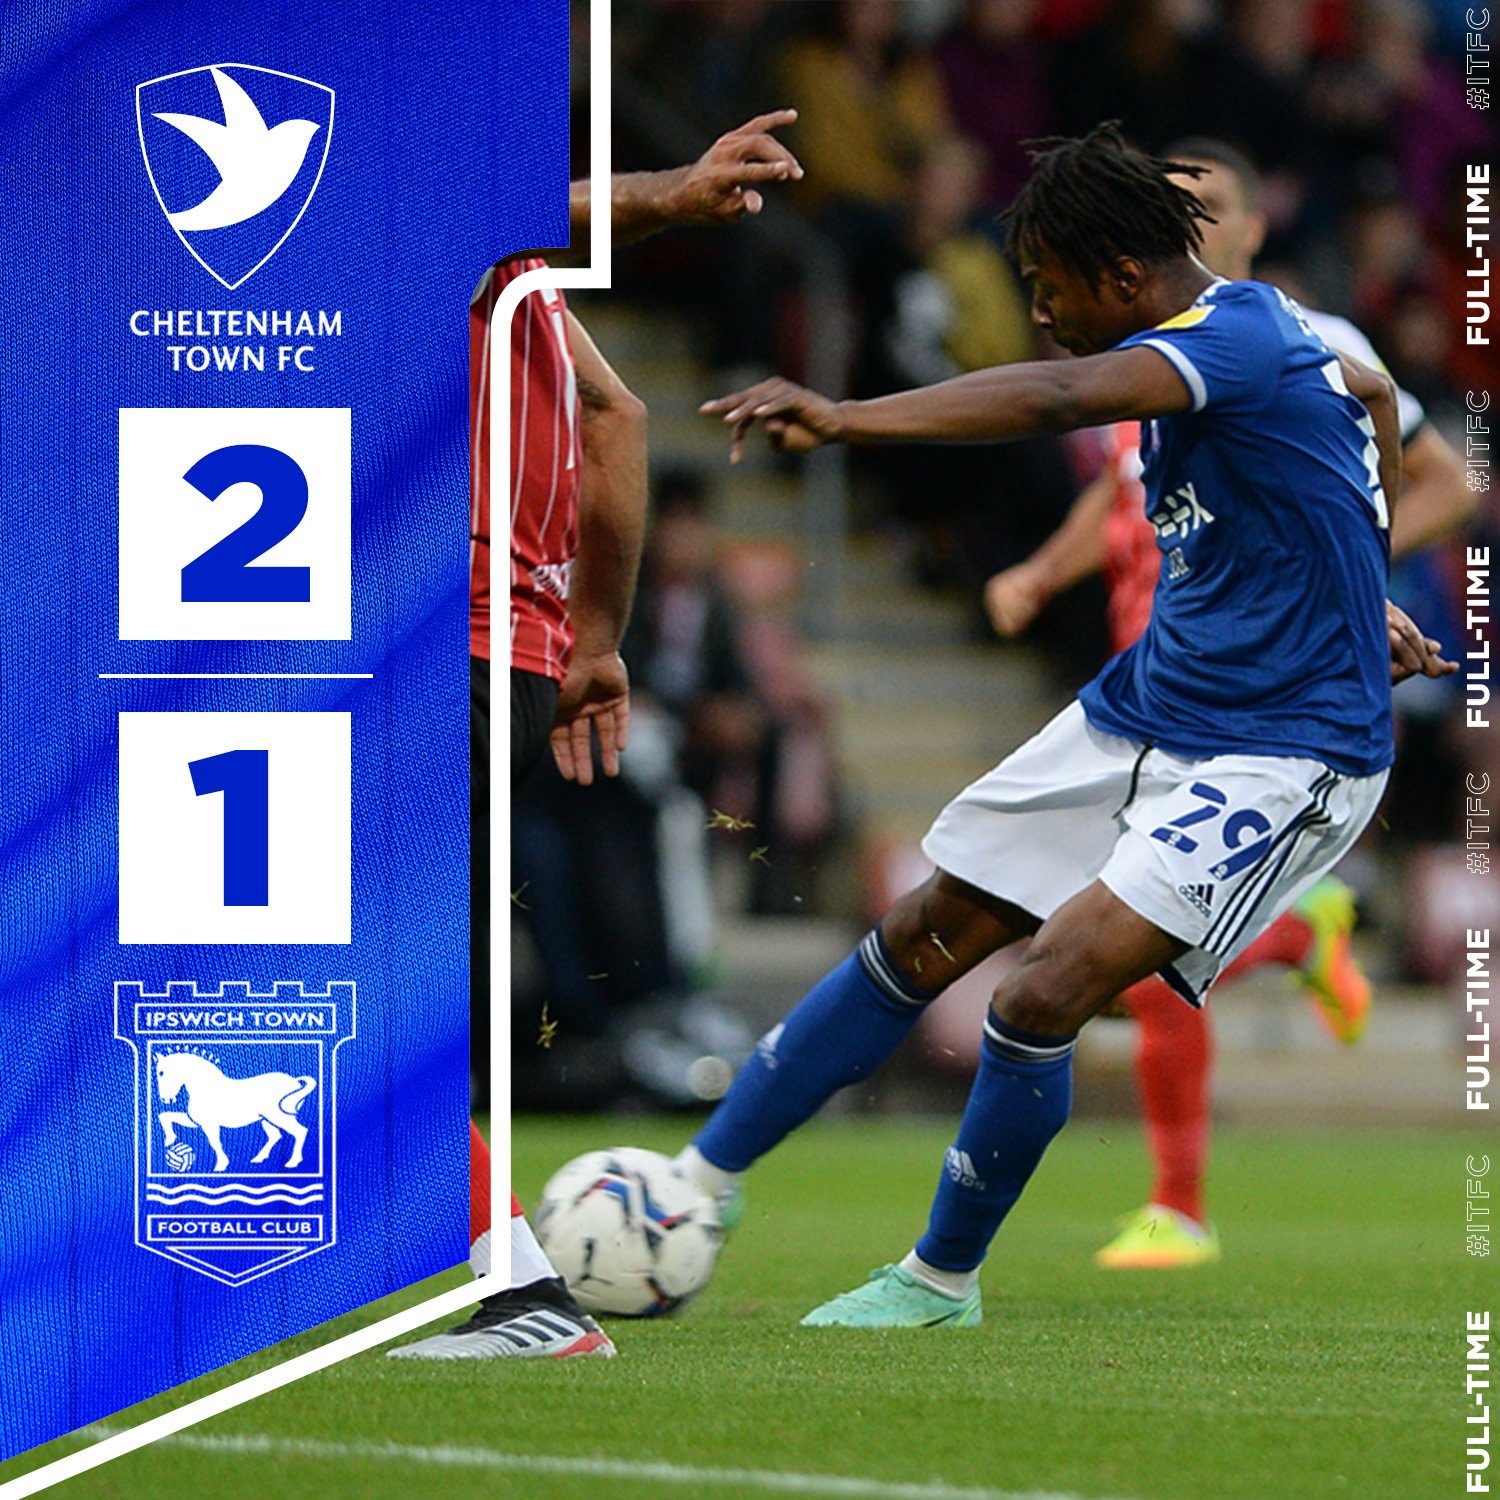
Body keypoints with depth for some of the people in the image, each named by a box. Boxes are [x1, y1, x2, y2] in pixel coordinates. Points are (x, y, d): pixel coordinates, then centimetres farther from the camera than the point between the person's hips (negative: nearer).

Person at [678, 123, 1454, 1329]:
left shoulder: (1232, 336, -23)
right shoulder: (1218, 335, 6)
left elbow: (1057, 398, -44)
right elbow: (1369, 392, 27)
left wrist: (849, 418, -55)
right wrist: (1360, 599, 30)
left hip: (1280, 755, -10)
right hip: (1142, 710, 10)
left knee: (1046, 992, -21)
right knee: (925, 938, 7)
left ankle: (945, 1279, 0)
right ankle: (698, 1186, 16)